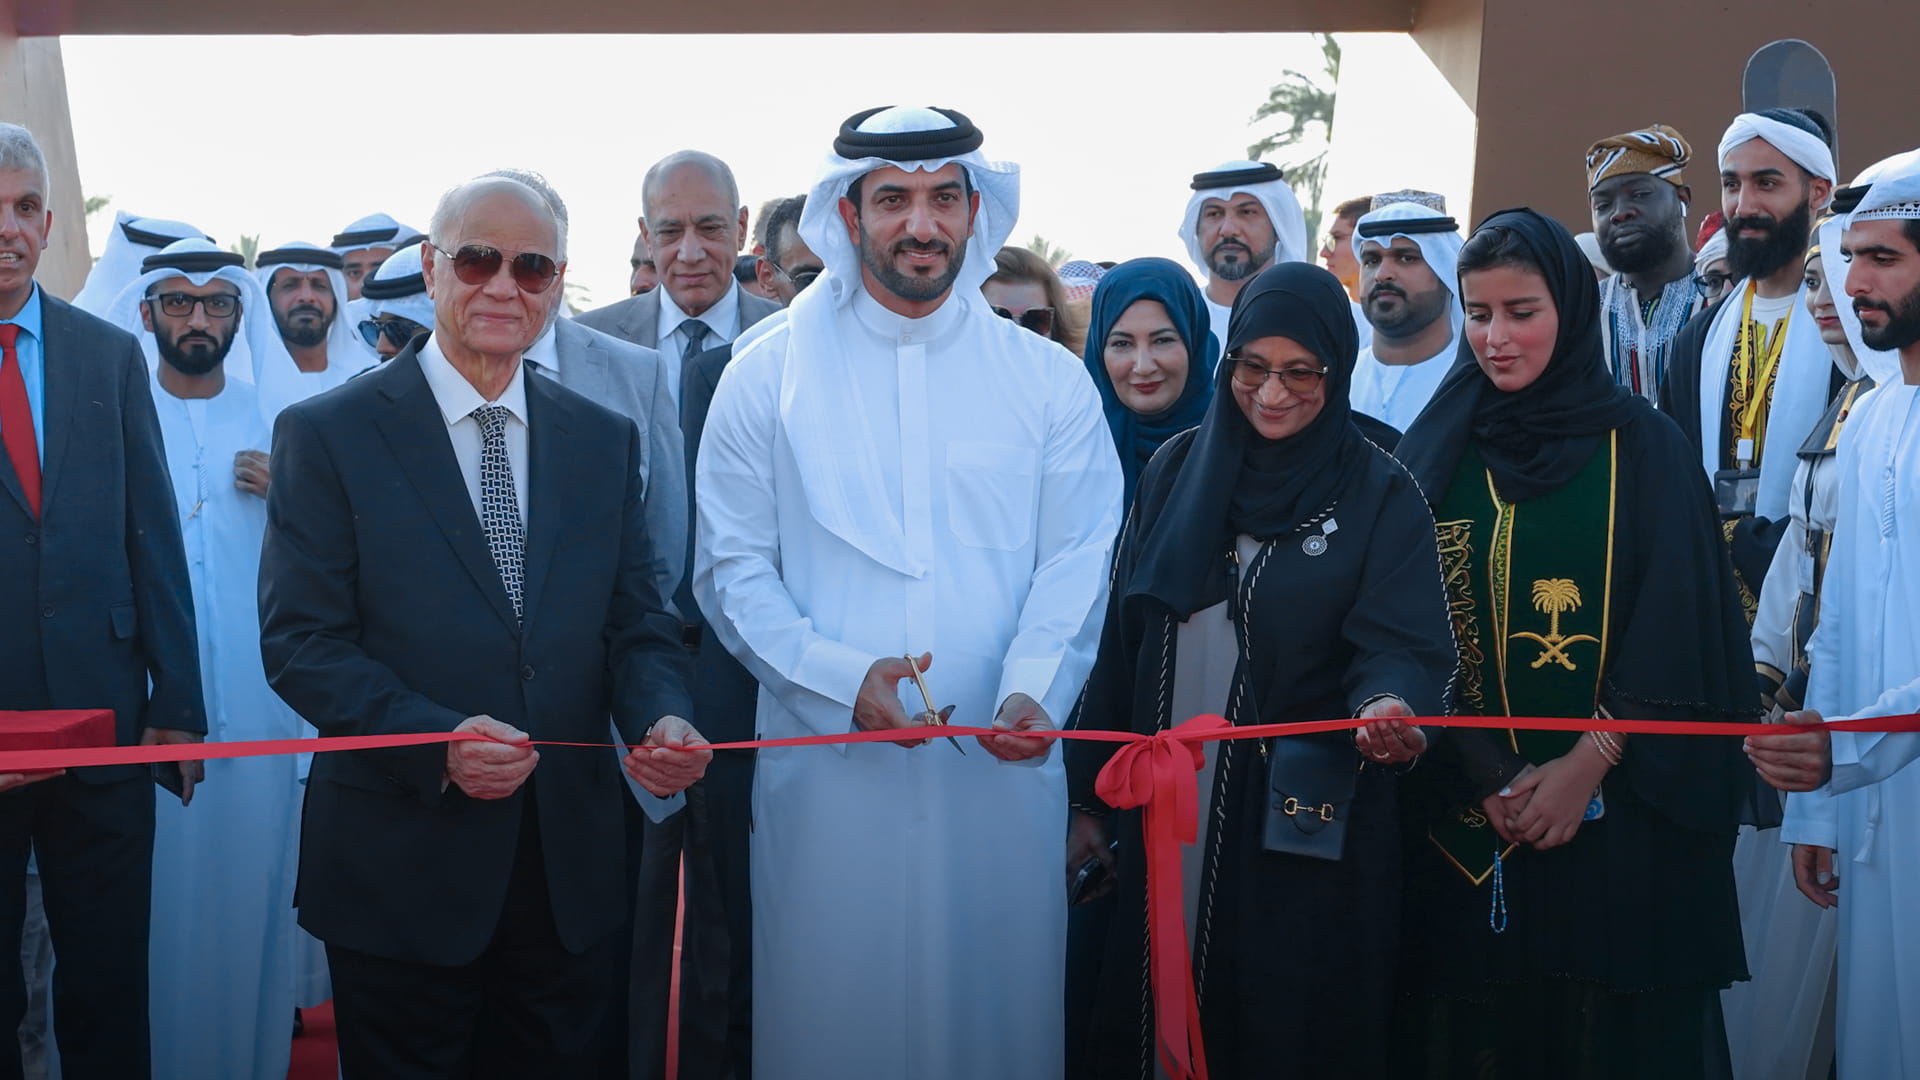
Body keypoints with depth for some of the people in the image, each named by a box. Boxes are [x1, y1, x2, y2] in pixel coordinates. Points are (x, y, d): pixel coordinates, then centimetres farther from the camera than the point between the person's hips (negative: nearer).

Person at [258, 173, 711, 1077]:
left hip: (572, 875, 4)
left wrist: (659, 717, -15)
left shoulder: (606, 441, 8)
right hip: (399, 868, -3)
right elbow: (301, 641, -10)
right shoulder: (327, 435, -4)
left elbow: (635, 623, 7)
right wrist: (436, 740, -24)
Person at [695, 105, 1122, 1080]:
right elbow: (732, 568, 1)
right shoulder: (769, 374, 3)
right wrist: (842, 676, -14)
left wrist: (1033, 688, -16)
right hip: (824, 771, -1)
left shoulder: (1050, 380, 6)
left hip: (1001, 770, 1)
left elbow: (1078, 560, 2)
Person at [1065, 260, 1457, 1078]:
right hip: (1166, 814, 3)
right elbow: (1121, 640, 7)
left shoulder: (1382, 496, -3)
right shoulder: (1175, 471, 5)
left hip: (1305, 830, -3)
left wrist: (1390, 706, -36)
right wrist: (1089, 797, 6)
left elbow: (1401, 642, -12)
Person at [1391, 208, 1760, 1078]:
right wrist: (1487, 779, -11)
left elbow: (1679, 631, -4)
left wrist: (1589, 763, -14)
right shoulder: (1435, 451, 5)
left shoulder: (1644, 448, 1)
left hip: (1619, 825, -1)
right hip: (1464, 826, 2)